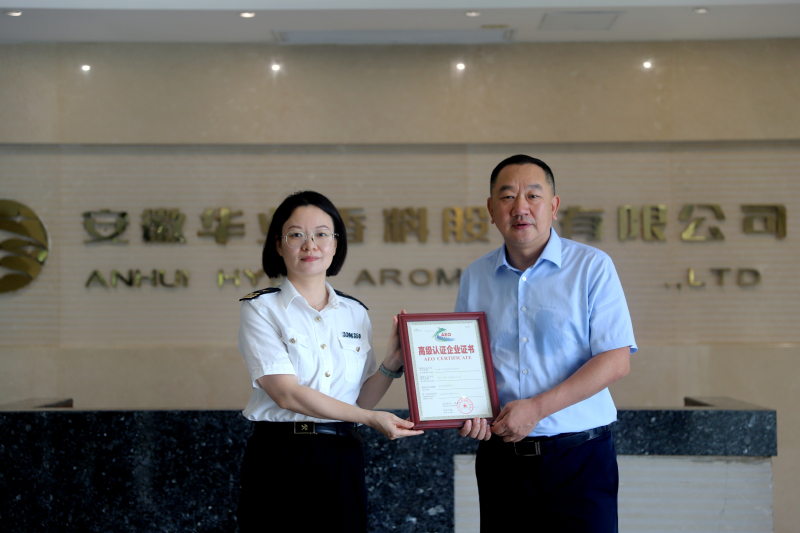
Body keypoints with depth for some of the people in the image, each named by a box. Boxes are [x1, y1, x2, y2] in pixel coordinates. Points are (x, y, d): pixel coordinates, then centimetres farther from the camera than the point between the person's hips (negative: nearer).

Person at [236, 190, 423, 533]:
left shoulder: (355, 313, 10)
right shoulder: (261, 309, -3)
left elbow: (360, 400, 10)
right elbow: (287, 393, -13)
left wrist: (391, 365, -7)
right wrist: (371, 419, -16)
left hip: (343, 462, 4)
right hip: (279, 460, -4)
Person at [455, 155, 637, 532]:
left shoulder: (592, 267, -3)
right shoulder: (475, 277, 9)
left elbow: (616, 361, -10)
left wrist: (537, 408, -15)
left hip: (578, 456, -3)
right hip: (500, 456, 3)